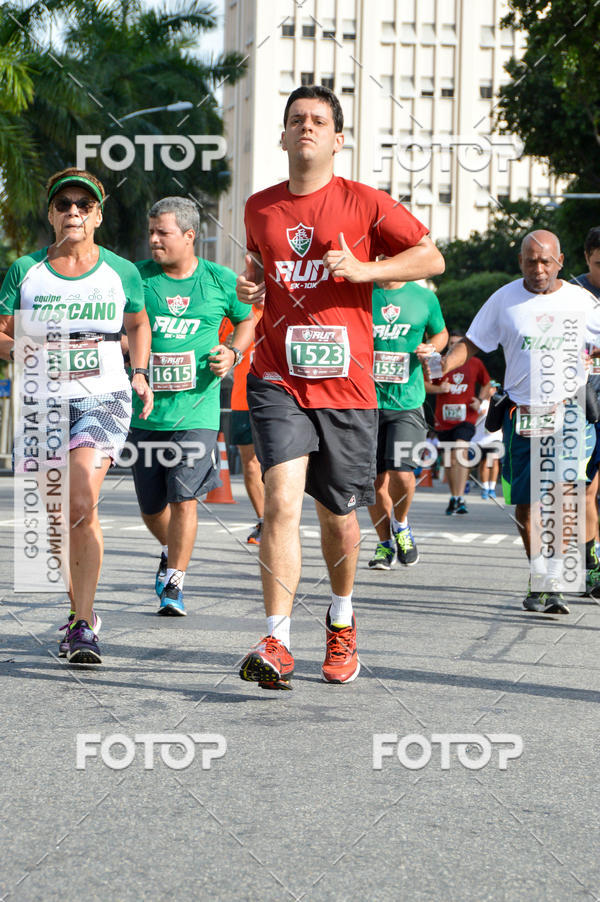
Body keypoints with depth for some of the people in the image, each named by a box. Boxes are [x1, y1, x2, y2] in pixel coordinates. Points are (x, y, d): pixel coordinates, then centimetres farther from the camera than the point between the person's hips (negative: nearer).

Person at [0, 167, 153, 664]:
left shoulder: (121, 271, 6)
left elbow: (140, 324, 23)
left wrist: (140, 374, 8)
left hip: (105, 399, -2)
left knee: (82, 502, -22)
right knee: (58, 516, 7)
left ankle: (83, 625, -20)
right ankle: (81, 612, 28)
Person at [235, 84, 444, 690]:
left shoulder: (364, 204, 0)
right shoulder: (260, 208, 10)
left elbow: (432, 258, 1)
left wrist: (364, 270, -13)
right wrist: (250, 284, 6)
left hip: (344, 383, -1)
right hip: (278, 379, 1)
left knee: (339, 515, 10)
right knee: (282, 499, -18)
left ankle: (342, 621, 37)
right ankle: (276, 644, -20)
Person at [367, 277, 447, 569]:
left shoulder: (424, 297, 4)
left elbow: (440, 333, 21)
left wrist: (431, 349, -1)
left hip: (407, 401, -1)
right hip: (367, 401, 1)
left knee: (401, 473, -15)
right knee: (376, 479, 3)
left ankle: (401, 524, 15)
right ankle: (385, 543, 23)